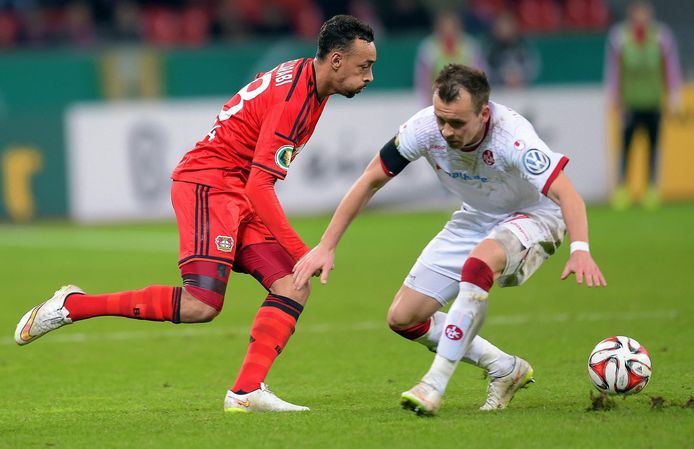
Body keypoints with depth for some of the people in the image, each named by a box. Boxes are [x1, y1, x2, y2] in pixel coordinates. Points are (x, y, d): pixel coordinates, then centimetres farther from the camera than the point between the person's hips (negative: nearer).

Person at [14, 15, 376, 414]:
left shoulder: (311, 87, 11)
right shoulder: (293, 95, -20)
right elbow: (259, 186, -23)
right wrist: (302, 252, -23)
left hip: (238, 195, 10)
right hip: (208, 185, -10)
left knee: (293, 289, -6)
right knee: (201, 304, -21)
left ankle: (247, 392, -12)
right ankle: (72, 306, -10)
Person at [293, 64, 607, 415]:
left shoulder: (511, 135, -35)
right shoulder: (425, 127, -23)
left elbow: (565, 193, -44)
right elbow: (370, 181, -11)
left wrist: (580, 250, -62)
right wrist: (326, 246, -13)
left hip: (532, 216, -6)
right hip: (476, 218, 6)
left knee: (479, 263, -39)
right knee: (403, 318, -1)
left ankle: (435, 384, -32)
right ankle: (506, 370, 12)